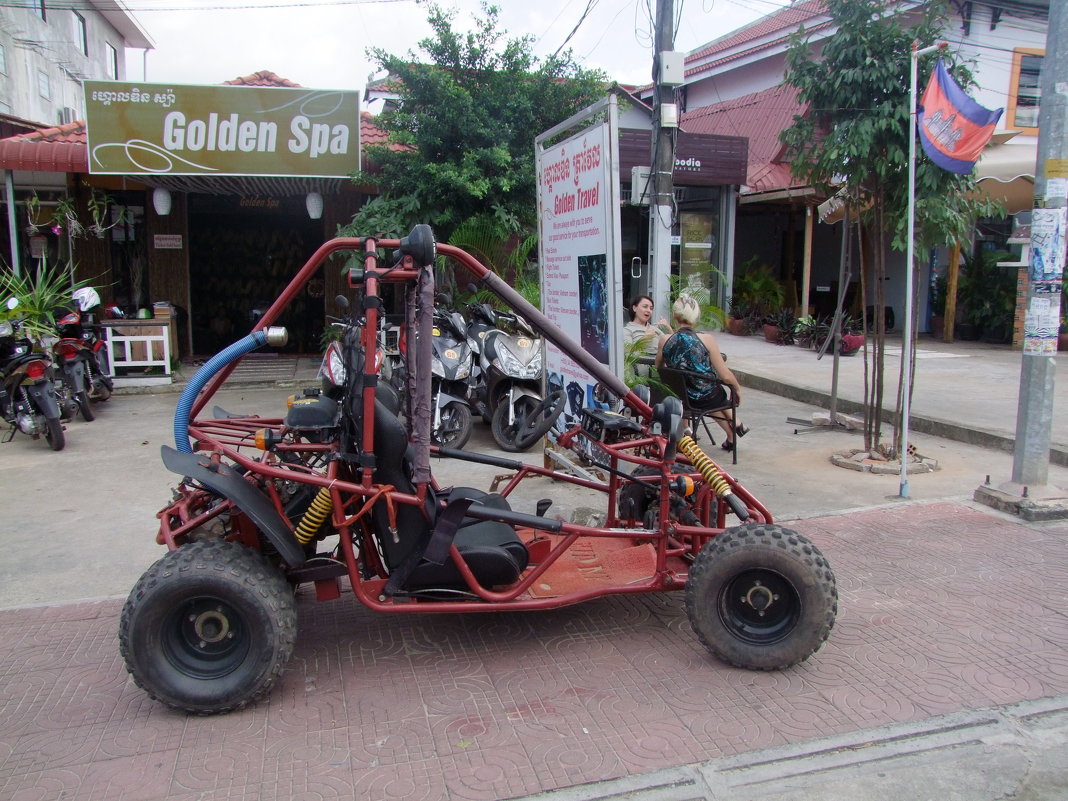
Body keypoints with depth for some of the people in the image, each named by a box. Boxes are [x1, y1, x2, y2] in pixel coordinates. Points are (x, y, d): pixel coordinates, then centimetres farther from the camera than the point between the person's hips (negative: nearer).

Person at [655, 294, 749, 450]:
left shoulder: (664, 341, -10)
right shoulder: (707, 339, -18)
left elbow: (659, 368, 9)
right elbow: (725, 376, -13)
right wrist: (738, 388, 7)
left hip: (679, 398, 3)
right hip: (706, 399, -3)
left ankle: (731, 435, 43)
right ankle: (735, 424, 42)